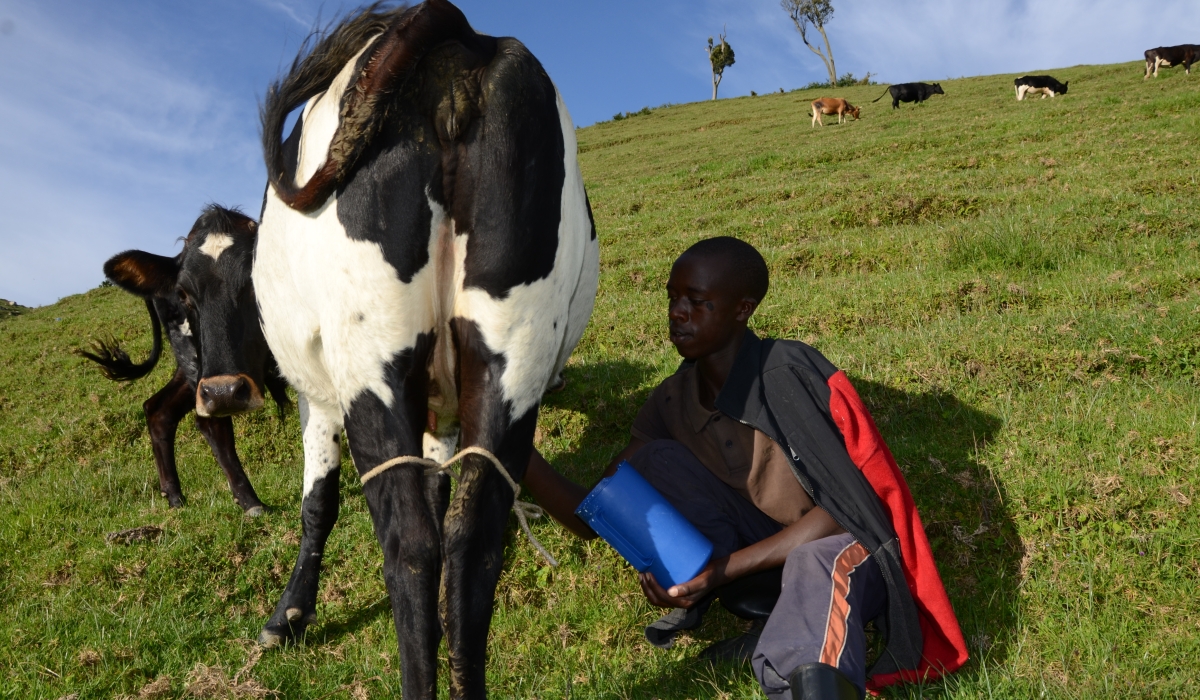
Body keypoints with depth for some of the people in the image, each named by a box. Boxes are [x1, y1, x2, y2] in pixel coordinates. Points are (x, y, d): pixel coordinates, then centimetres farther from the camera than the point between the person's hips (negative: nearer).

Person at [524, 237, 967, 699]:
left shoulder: (791, 374, -22)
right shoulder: (672, 403, -6)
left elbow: (842, 507, -19)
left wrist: (723, 569, -26)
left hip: (841, 545, -5)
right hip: (767, 548, 6)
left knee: (818, 565, -42)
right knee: (657, 460, -15)